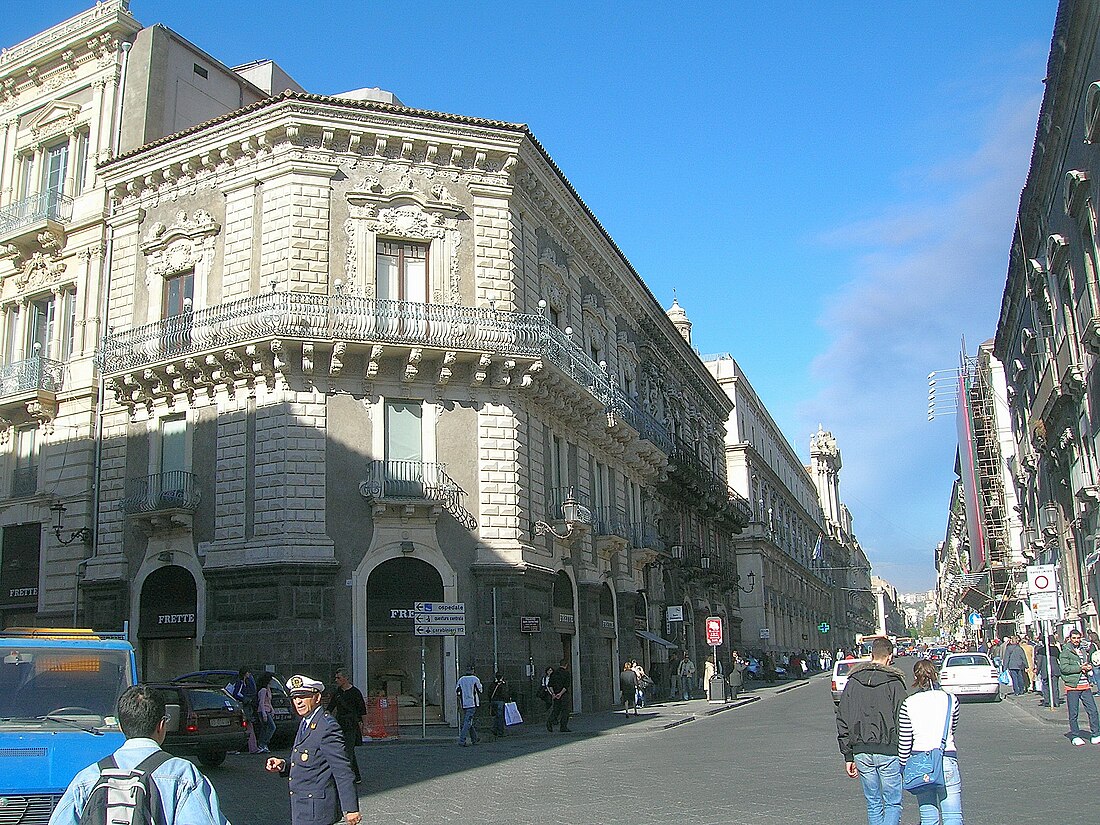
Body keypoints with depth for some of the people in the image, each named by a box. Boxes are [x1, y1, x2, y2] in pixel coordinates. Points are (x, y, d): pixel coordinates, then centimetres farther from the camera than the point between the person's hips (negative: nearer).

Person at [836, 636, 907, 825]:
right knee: (893, 804, 6)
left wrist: (848, 756, 11)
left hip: (861, 752, 4)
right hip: (888, 751, -4)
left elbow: (842, 721, 6)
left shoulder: (853, 682, 6)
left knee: (873, 803, 15)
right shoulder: (894, 683, -7)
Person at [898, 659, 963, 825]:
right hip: (947, 760, -1)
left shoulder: (908, 704, -4)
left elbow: (904, 741, -2)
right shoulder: (951, 700, -2)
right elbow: (952, 728, 15)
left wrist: (904, 767, 10)